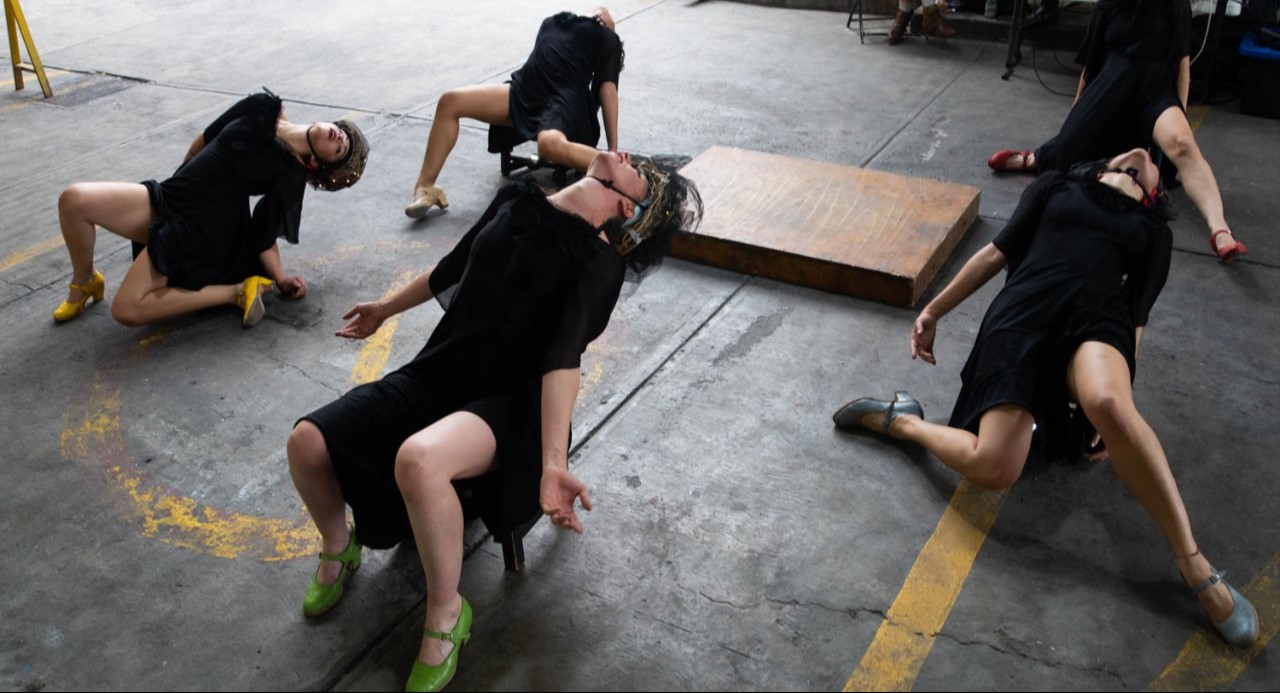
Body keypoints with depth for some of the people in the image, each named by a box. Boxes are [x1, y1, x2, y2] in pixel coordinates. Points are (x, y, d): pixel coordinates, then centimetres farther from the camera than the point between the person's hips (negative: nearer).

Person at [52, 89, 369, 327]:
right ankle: (85, 282, 12)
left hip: (200, 229, -7)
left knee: (127, 311, -18)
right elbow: (206, 139, 15)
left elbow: (264, 234, -9)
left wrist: (281, 279, -16)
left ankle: (236, 292, -9)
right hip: (167, 196, 7)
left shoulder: (292, 176, -14)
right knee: (74, 200, -11)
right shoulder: (263, 109, 1)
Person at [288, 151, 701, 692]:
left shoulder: (600, 262, -10)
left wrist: (552, 463, -32)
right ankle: (338, 547, 23)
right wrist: (384, 309, 34)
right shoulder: (514, 201, 8)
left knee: (418, 459, -38)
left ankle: (446, 617, -13)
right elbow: (453, 269, 21)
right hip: (437, 374, 6)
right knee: (307, 442, -11)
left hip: (509, 402, -6)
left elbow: (563, 360, -21)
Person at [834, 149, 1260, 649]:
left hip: (1098, 315, 1)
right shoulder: (1058, 187, 28)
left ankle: (1196, 567, -28)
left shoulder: (1154, 233, 30)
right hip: (1024, 313, -1)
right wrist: (933, 311, 19)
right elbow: (999, 252, 23)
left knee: (1108, 404, -39)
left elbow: (1136, 318, 20)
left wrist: (1115, 420, 9)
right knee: (993, 470, -24)